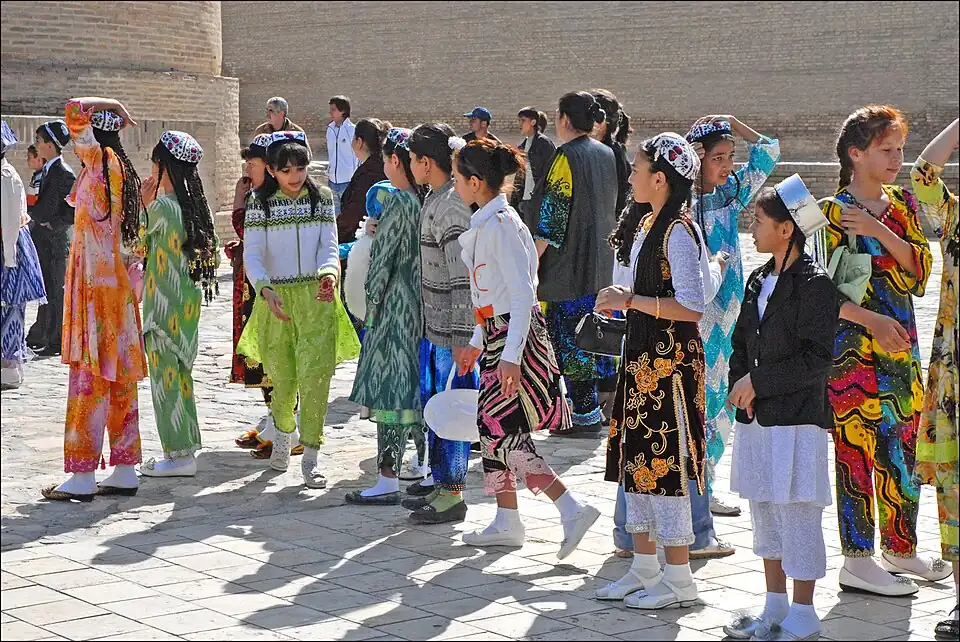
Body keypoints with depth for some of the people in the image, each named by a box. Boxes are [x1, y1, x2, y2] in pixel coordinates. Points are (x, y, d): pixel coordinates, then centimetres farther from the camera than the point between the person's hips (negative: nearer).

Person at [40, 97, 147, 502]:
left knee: (90, 378, -6)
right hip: (115, 284, 9)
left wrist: (111, 105, -4)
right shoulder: (118, 170, 14)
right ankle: (125, 472, 14)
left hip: (97, 286, -9)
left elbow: (75, 110, -19)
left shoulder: (103, 162, -11)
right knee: (118, 380, 10)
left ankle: (82, 476, -4)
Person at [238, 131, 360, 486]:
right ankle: (283, 432, 37)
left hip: (316, 298, 0)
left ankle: (310, 458, -4)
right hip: (276, 298, 0)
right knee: (282, 376, 6)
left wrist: (328, 275, -20)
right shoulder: (260, 204, 0)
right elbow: (252, 255, -5)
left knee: (315, 375, -9)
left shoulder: (322, 199, 5)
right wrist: (266, 290, -22)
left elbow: (329, 246, 1)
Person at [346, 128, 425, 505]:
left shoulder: (398, 202, -15)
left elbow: (383, 257, -12)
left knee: (389, 390, -5)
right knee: (419, 390, 14)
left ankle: (388, 481, -4)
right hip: (424, 303, 8)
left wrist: (372, 302, -2)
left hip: (396, 305, -8)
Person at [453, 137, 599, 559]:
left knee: (502, 433, -9)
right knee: (491, 427, 12)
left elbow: (523, 294, -22)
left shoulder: (501, 225, -17)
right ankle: (506, 522, 20)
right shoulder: (486, 223, 12)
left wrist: (511, 356, -25)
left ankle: (573, 509, -9)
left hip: (514, 335, -10)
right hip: (497, 334, 10)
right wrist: (477, 342, 25)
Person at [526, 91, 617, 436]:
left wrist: (533, 258, -14)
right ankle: (607, 405, 20)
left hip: (571, 264, -8)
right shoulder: (607, 155, 10)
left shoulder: (566, 156, -15)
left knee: (569, 334, -2)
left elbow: (553, 214, -18)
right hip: (603, 263, 8)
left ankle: (586, 414, -1)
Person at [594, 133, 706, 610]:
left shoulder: (678, 232, -15)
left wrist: (632, 300, -18)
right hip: (641, 355, 10)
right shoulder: (644, 223, 14)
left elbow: (691, 307, -20)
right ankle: (644, 567, 22)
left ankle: (679, 580, 2)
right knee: (635, 457, 13)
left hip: (670, 358, -10)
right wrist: (618, 299, 4)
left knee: (665, 462, -6)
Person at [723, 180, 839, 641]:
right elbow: (741, 341, 19)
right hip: (757, 415, 8)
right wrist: (740, 385, 1)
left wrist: (759, 382, -15)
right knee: (763, 509, 14)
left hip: (797, 417, -8)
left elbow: (817, 357, -17)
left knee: (797, 513, -3)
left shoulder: (814, 284, -12)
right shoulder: (759, 280, 12)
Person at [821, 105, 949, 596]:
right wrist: (869, 319, -21)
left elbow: (921, 269, 0)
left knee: (903, 449, 12)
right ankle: (857, 560, 6)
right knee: (856, 449, -3)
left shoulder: (902, 206, 11)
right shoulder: (833, 213, -8)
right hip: (851, 349, -6)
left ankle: (900, 548, 26)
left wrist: (881, 232, -14)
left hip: (900, 347, 6)